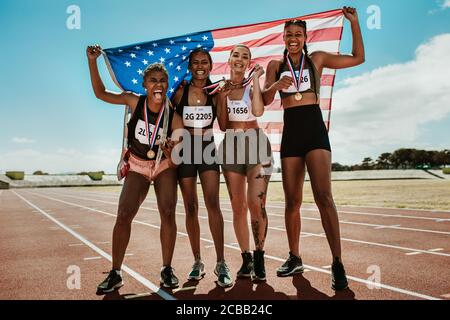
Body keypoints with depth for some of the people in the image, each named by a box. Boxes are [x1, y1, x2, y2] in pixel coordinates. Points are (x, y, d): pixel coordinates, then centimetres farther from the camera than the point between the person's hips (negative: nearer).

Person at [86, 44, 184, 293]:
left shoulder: (173, 116, -18)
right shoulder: (134, 102, -13)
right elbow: (100, 93, -6)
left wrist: (169, 152, -38)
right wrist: (92, 61, -15)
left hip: (164, 165, -1)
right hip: (137, 165, 1)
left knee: (168, 213, -16)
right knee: (123, 216, -10)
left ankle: (167, 269, 1)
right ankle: (115, 274, 1)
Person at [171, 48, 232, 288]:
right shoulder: (180, 92, 0)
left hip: (207, 149, -1)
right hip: (185, 150, 1)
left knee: (213, 204, -14)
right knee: (191, 208, 5)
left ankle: (221, 264, -10)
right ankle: (197, 262, 15)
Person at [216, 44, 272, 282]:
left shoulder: (253, 86, 3)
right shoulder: (221, 88, 9)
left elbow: (258, 111, -19)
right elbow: (222, 125, 5)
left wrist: (256, 79, -11)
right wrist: (222, 98, -6)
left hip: (255, 144, -2)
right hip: (231, 146, 3)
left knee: (256, 204, -13)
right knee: (238, 206, 4)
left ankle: (259, 257, 3)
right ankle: (246, 258, 14)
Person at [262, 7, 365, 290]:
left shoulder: (316, 59, 8)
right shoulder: (276, 65, 12)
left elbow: (358, 58, 8)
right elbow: (266, 98, 2)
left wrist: (354, 22, 0)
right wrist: (277, 84, -19)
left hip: (314, 128, -2)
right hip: (290, 132, 3)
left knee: (323, 196, -17)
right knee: (292, 201, 7)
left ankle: (338, 264, -11)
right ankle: (295, 259, 20)